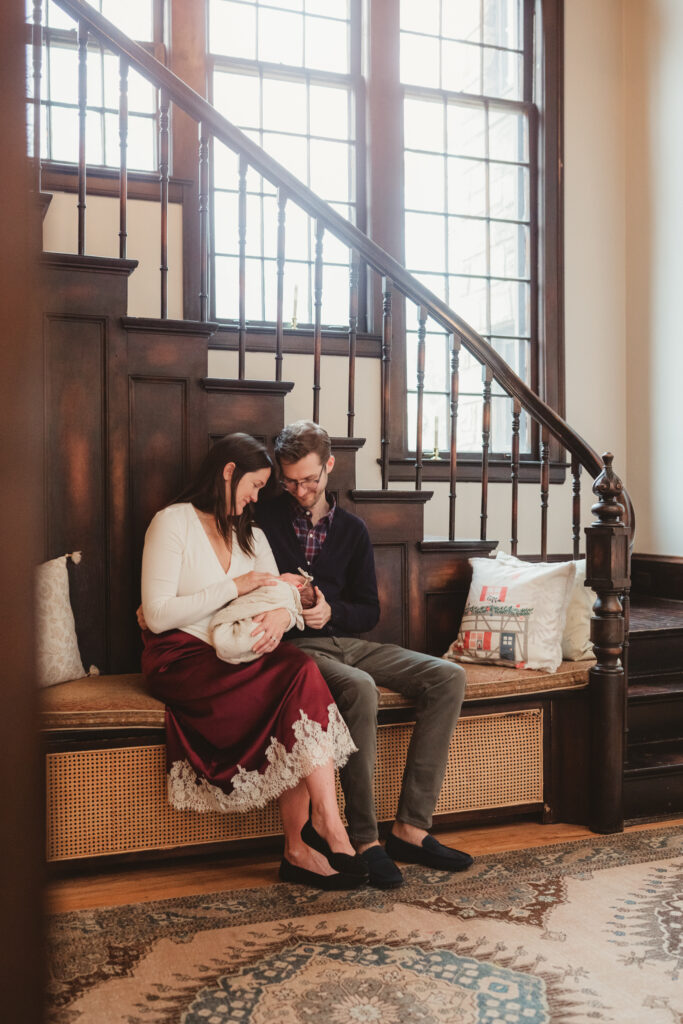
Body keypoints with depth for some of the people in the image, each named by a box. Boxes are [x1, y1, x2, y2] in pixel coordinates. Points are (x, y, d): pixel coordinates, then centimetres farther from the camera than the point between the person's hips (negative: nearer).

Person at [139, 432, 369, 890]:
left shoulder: (251, 536, 20)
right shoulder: (173, 523, -3)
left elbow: (281, 598, 9)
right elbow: (157, 616, -12)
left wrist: (282, 614, -16)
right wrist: (235, 587, -12)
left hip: (234, 659, 6)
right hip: (181, 659, -6)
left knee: (298, 671, -28)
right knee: (302, 675, -28)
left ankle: (300, 848, -28)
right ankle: (328, 825, -26)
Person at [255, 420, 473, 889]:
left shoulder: (352, 529, 14)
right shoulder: (265, 521, 4)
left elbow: (370, 611, 13)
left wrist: (331, 612, -9)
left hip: (346, 639, 5)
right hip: (294, 646, -5)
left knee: (448, 677, -15)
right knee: (359, 688, -37)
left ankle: (411, 828, -17)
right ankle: (364, 838, -26)